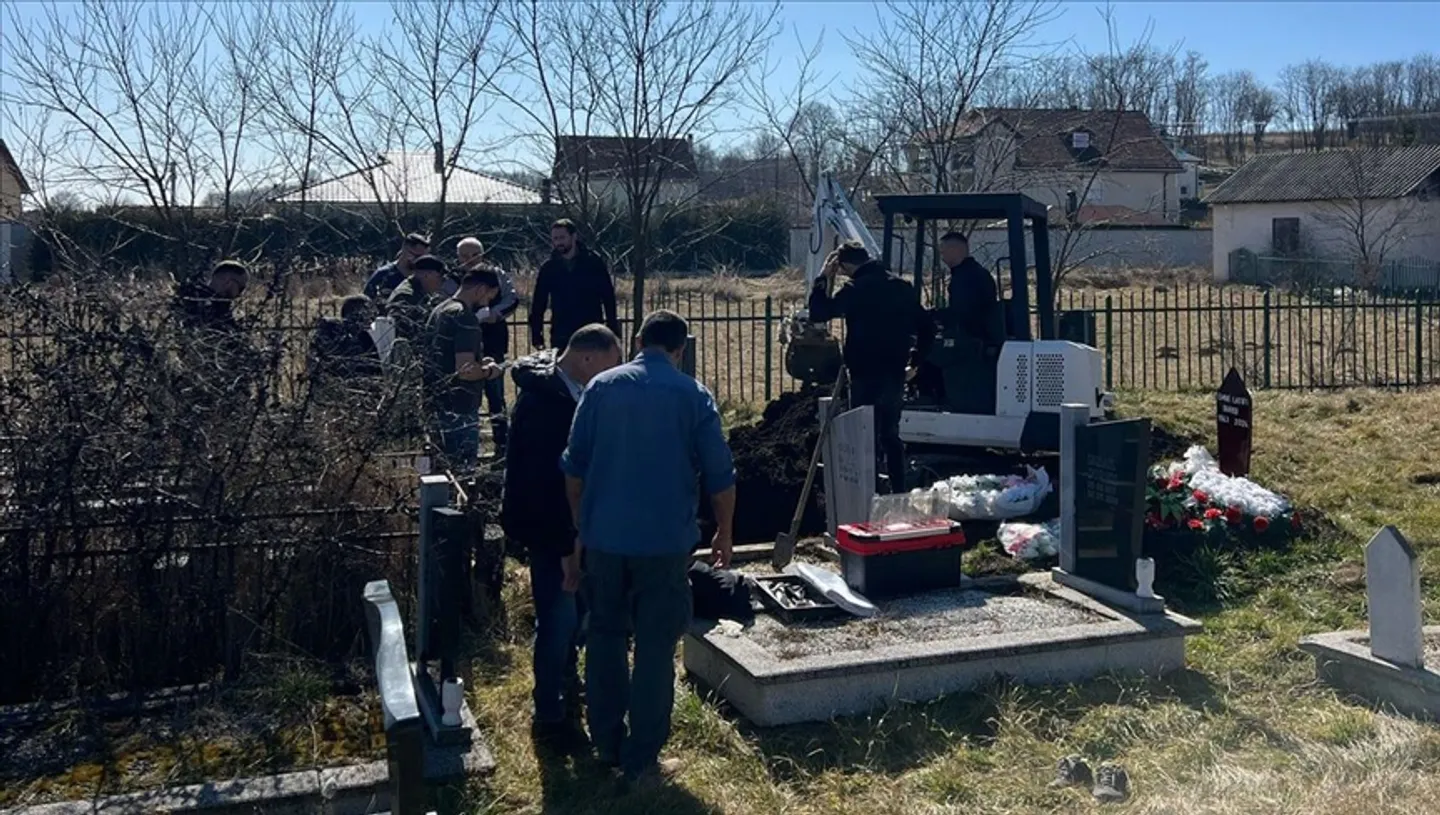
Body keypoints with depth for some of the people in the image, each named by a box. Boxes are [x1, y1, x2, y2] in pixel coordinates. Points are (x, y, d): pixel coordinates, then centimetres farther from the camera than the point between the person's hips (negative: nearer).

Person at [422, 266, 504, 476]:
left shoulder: (439, 311, 12)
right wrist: (489, 372, -7)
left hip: (436, 407, 10)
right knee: (463, 473, -3)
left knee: (444, 470, 17)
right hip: (458, 411, -10)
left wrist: (478, 362, 15)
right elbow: (465, 371, -26)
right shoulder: (465, 318, -17)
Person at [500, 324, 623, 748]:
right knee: (558, 617, -1)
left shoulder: (562, 390, 4)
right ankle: (549, 717, 13)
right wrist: (566, 547, -24)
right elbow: (543, 481, -28)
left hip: (563, 523, 9)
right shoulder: (545, 400, -26)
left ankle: (566, 683, 41)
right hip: (547, 527, -9)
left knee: (571, 608, 21)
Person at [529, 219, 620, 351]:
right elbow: (538, 305, 6)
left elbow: (608, 298, 0)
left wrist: (612, 331, -6)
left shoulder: (594, 262, -1)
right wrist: (537, 338, -1)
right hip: (560, 337, 2)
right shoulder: (548, 269, 4)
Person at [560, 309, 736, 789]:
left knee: (605, 639, 17)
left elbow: (574, 467, 4)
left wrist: (581, 527, 16)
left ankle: (607, 744, 27)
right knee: (654, 649, 5)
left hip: (604, 537, 3)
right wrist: (724, 533, 10)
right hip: (665, 541, -3)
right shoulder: (693, 395, -4)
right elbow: (720, 476, -3)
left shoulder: (601, 387, 2)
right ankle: (642, 761, 9)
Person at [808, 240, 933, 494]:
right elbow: (926, 328, 12)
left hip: (866, 375, -7)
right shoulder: (902, 287, 9)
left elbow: (818, 313, -10)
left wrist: (823, 279, -2)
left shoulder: (855, 290, -12)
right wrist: (914, 362, 18)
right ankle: (898, 493, 21)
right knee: (890, 434, 17)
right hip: (895, 374, 7)